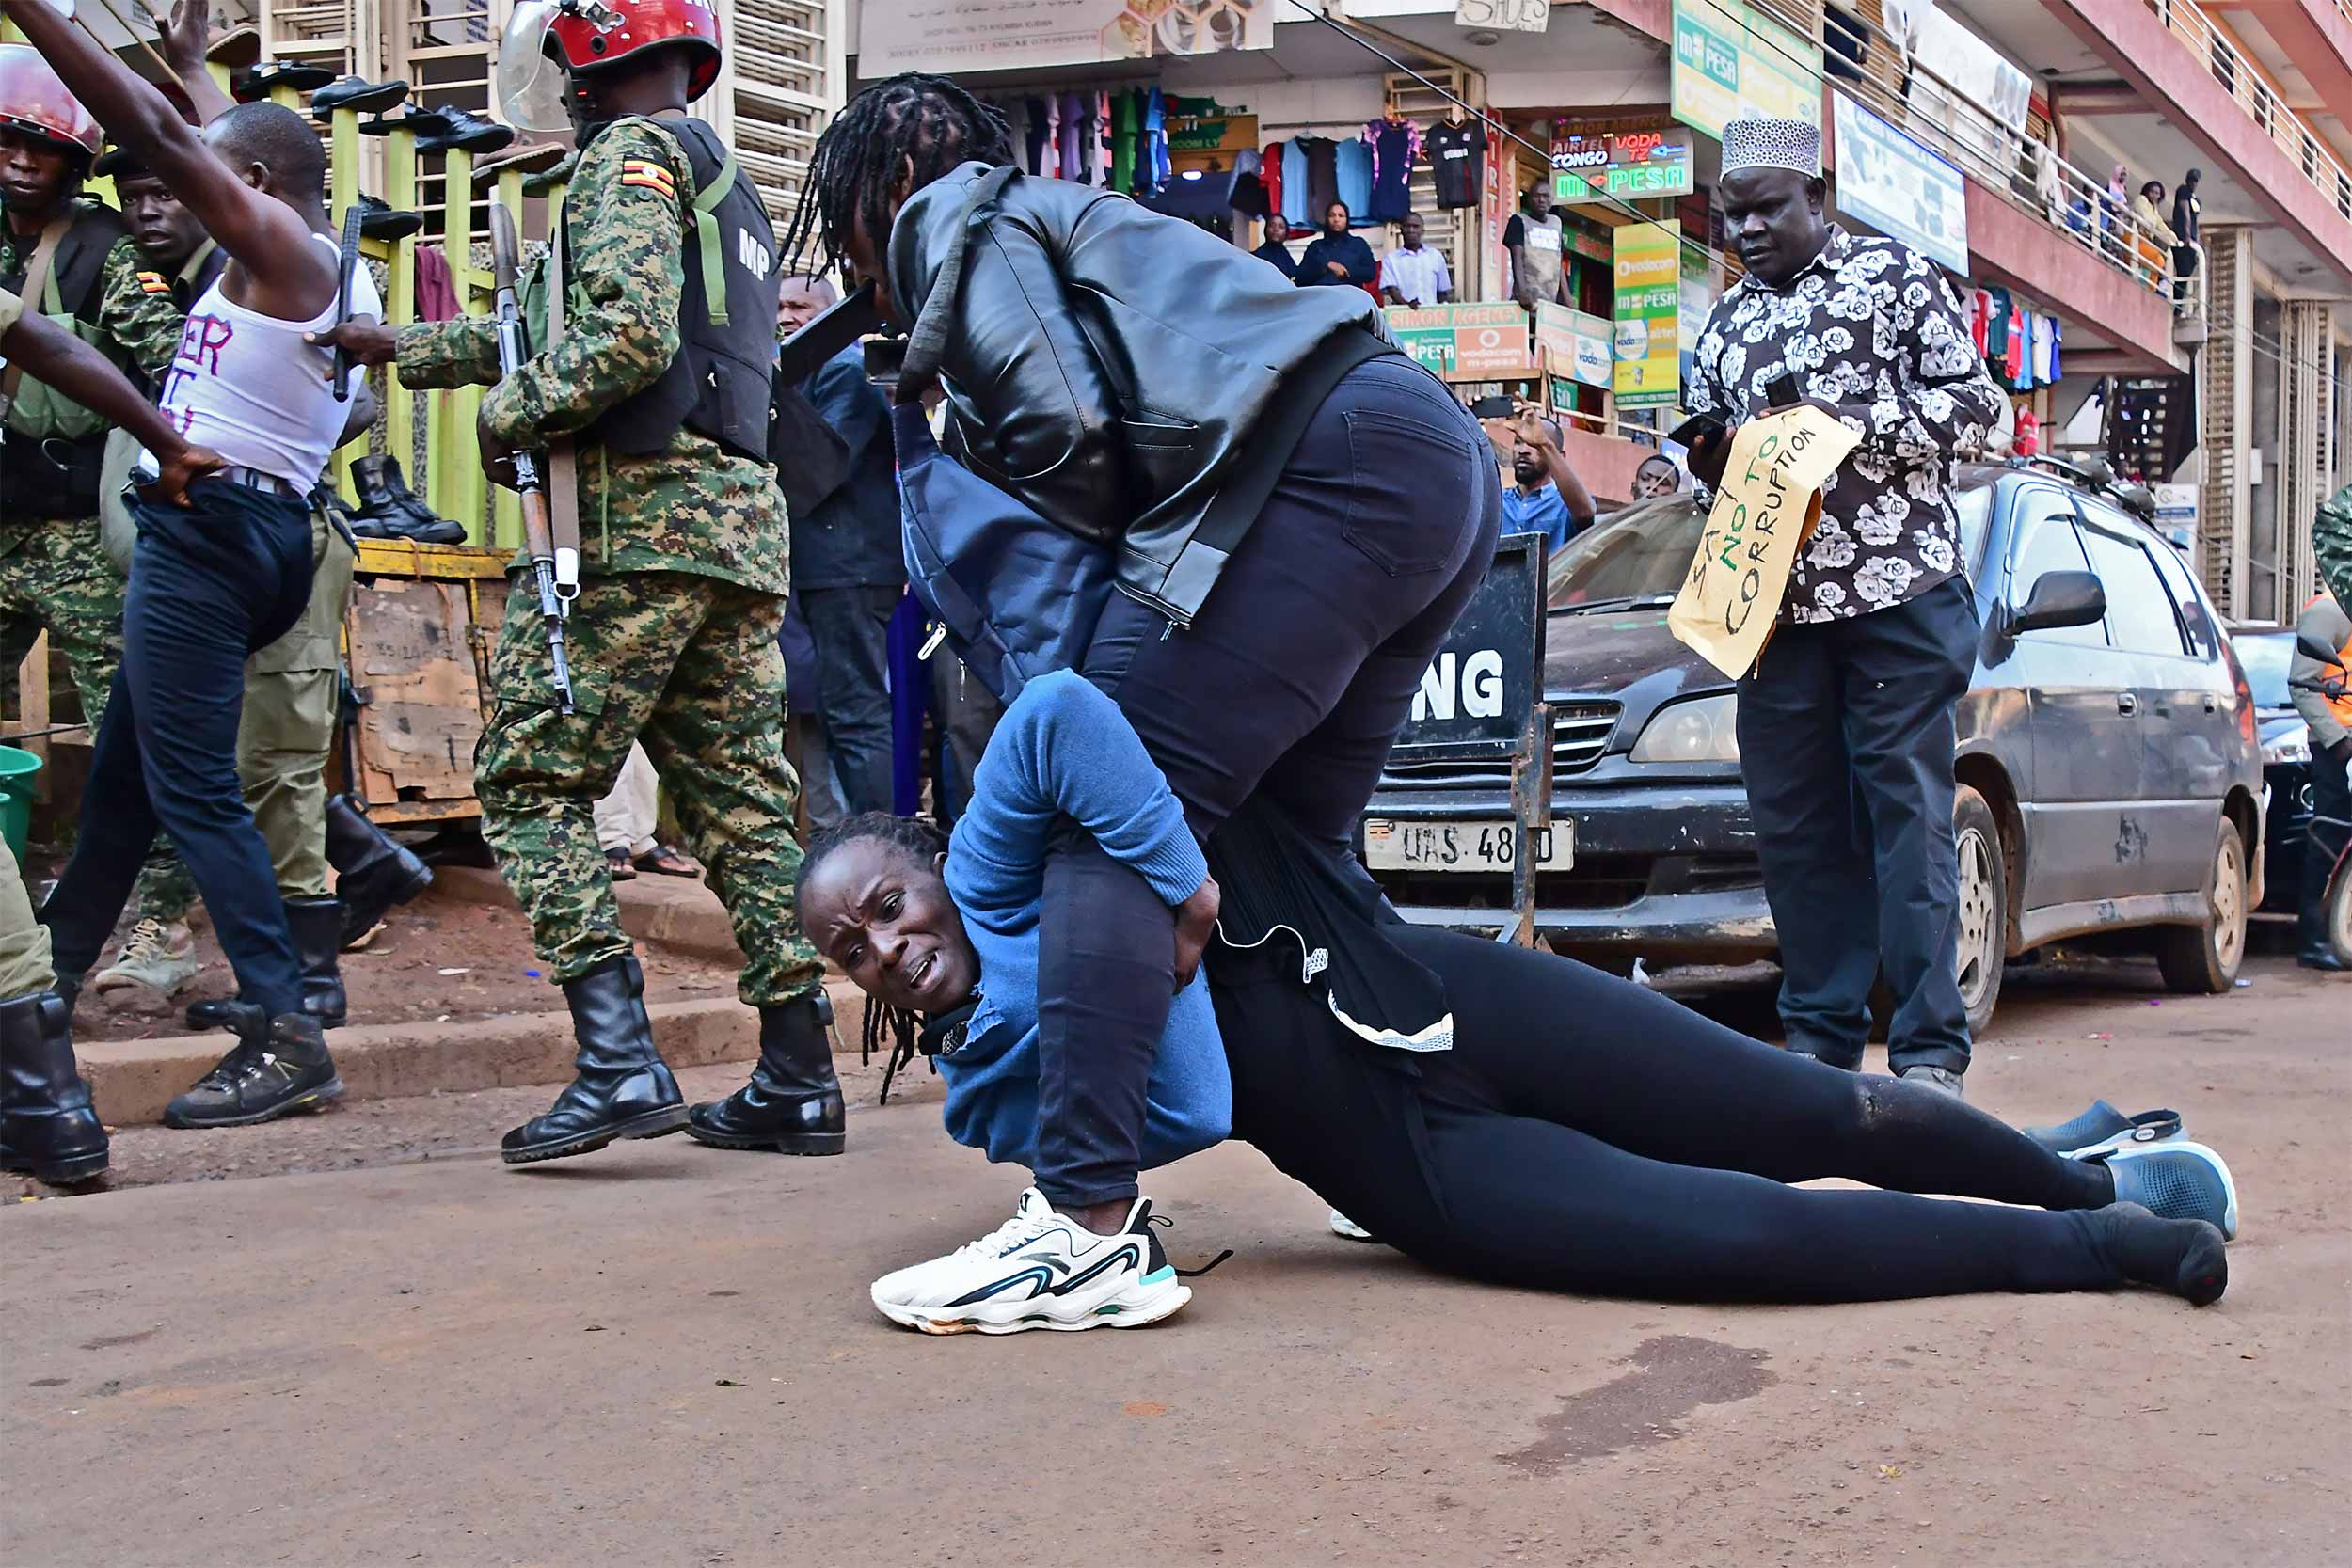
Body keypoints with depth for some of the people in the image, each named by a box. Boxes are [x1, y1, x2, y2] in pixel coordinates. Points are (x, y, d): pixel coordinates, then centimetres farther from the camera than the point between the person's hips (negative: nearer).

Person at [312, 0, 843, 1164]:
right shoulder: (724, 178, 27)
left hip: (634, 514, -9)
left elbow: (628, 332, -20)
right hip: (743, 522, 9)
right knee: (740, 797, 8)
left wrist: (509, 415, -7)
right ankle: (798, 1081, 8)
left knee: (532, 782, -3)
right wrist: (401, 347, 35)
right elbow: (561, 324, 32)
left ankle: (619, 1062, -14)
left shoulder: (629, 150, -3)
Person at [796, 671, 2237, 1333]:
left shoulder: (999, 866, -5)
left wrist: (1184, 883, -20)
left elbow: (1061, 711, -25)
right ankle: (2112, 1237, 6)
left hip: (1436, 1006, -2)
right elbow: (1188, 1123, -12)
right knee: (1756, 1230, -11)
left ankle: (2084, 1174, 27)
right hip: (1411, 1173, 2)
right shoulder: (980, 1094, 4)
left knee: (1831, 1115, 2)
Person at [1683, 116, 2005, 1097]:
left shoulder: (1894, 274, 5)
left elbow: (1975, 403, -2)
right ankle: (1821, 1034, 13)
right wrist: (1719, 456, 0)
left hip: (1897, 592, -5)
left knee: (1907, 812, -6)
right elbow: (1707, 457, 23)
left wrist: (1856, 417, -14)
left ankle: (1930, 1045, -4)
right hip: (1776, 603, 5)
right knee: (1794, 821, 4)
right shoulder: (1728, 319, 18)